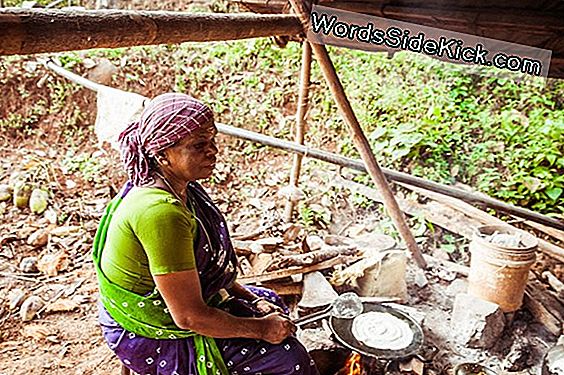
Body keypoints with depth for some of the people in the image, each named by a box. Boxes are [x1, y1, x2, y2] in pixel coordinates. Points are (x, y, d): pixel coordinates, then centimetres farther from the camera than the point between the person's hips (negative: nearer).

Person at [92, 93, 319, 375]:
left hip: (163, 303, 9)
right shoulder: (160, 212, -34)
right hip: (153, 342, -9)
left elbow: (202, 265, 10)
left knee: (270, 304, 22)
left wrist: (249, 297, 4)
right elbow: (188, 317, -29)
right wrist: (260, 329, -17)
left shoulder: (179, 188, -4)